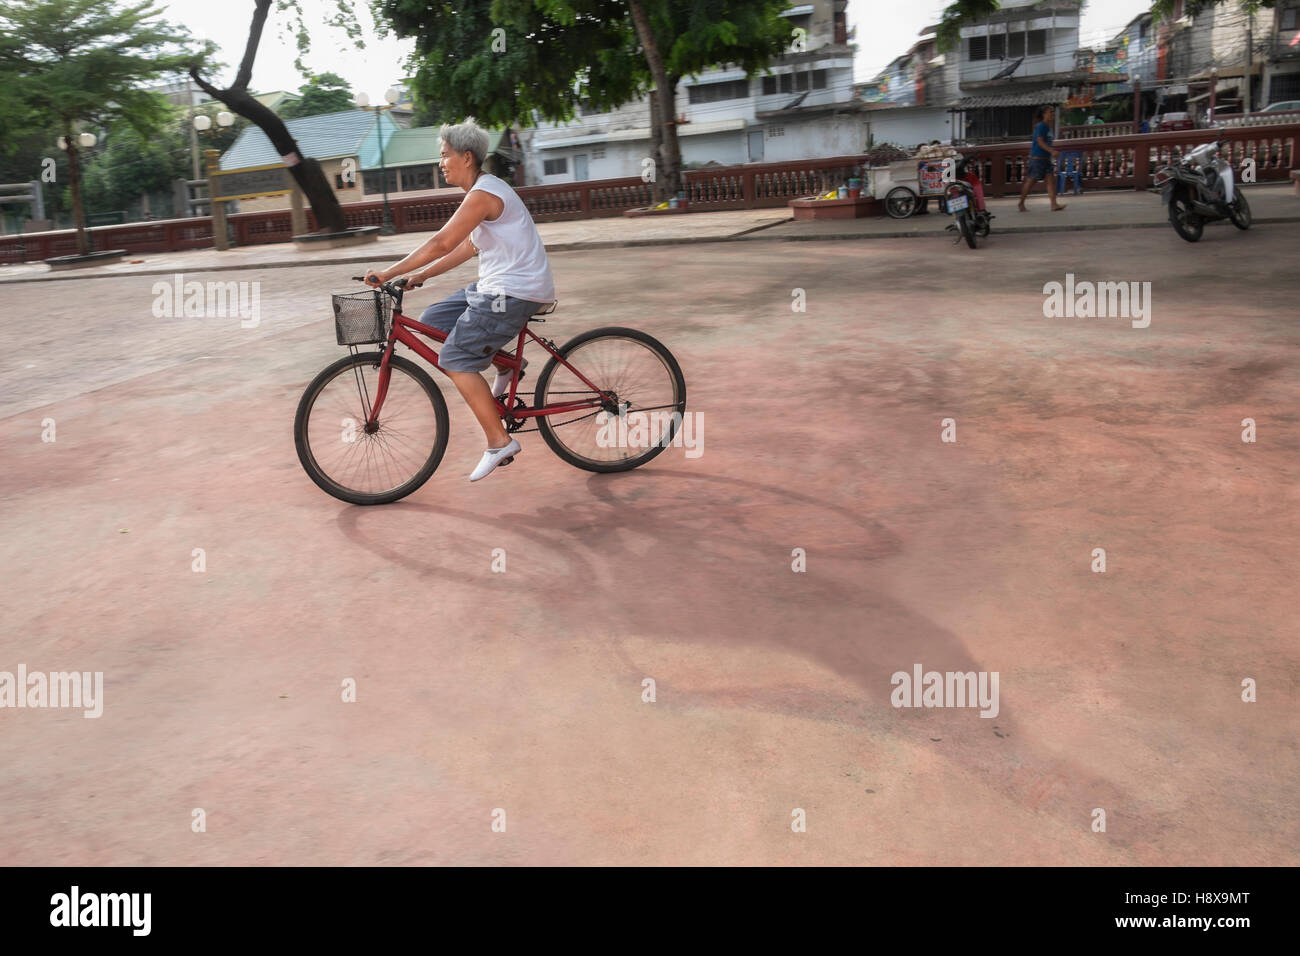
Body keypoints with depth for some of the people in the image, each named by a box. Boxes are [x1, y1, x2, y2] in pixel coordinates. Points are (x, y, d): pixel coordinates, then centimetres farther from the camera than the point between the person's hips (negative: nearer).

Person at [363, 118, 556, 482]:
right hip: (497, 285, 10)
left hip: (515, 293, -10)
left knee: (455, 360, -11)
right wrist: (420, 276, 15)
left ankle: (499, 441, -8)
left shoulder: (484, 193, -16)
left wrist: (390, 272, -17)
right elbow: (466, 247, 20)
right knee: (433, 320, 12)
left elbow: (442, 243, -22)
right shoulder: (485, 189, 16)